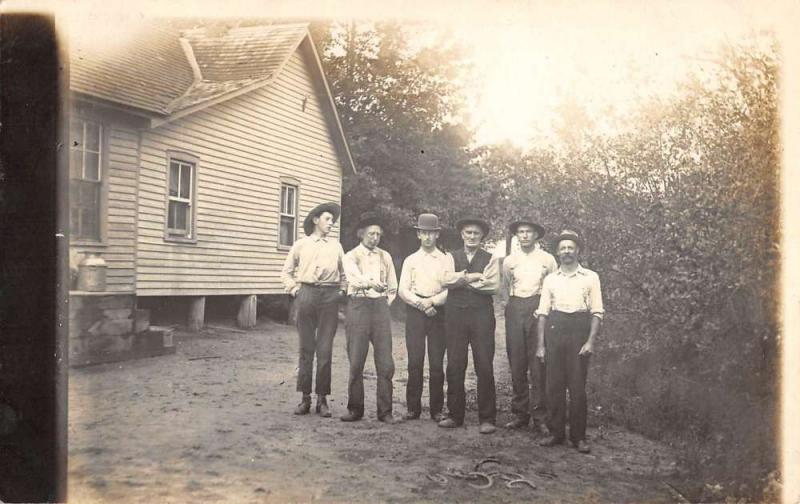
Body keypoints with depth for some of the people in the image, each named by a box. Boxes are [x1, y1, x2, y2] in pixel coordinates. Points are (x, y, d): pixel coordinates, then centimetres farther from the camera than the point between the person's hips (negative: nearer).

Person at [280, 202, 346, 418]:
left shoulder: (336, 246, 14)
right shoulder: (301, 244, 10)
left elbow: (344, 273, 22)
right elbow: (286, 271, 16)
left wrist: (341, 291, 8)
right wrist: (294, 289, 3)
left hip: (330, 297, 1)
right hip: (306, 294, -1)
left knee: (325, 350, -1)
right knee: (306, 348, 2)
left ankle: (322, 399, 7)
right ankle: (305, 397, 9)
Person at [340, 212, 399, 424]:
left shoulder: (385, 257, 15)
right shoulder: (351, 256, 3)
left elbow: (393, 288, 22)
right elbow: (356, 278, -20)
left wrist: (384, 305, 9)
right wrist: (372, 283, -39)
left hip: (381, 306, 3)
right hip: (358, 306, -3)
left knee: (385, 362, -2)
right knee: (356, 361, -2)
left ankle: (385, 410, 6)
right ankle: (355, 408, 11)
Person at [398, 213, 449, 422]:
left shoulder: (446, 260, 9)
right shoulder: (410, 260, 12)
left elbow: (451, 289, 1)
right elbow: (403, 290, 3)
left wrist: (432, 301, -13)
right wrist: (420, 303, -11)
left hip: (438, 312, 0)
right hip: (415, 311, 1)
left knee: (437, 363, 0)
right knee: (415, 362, -2)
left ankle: (437, 409, 8)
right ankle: (413, 408, 6)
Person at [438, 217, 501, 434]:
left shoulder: (490, 259, 10)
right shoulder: (452, 257, 14)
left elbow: (494, 285, -6)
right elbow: (447, 280, -4)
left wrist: (463, 281, -5)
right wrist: (474, 276, -11)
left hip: (481, 313, -2)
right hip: (455, 313, 2)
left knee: (484, 367, -3)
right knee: (454, 366, 4)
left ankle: (487, 419, 5)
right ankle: (455, 415, 14)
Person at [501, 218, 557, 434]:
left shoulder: (547, 259, 5)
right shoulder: (509, 261, 12)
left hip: (538, 309, -3)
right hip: (515, 310, 3)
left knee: (538, 365, -6)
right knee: (516, 364, 3)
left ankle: (539, 417, -1)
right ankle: (520, 413, 12)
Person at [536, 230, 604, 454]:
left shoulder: (590, 277, 5)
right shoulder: (550, 279, 12)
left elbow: (597, 312, 1)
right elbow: (543, 313, 10)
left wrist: (590, 341, -9)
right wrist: (541, 345, 5)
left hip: (579, 329, -2)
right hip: (555, 329, 2)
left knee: (578, 385, -1)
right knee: (554, 384, 3)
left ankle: (578, 436, 8)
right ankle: (555, 432, 13)